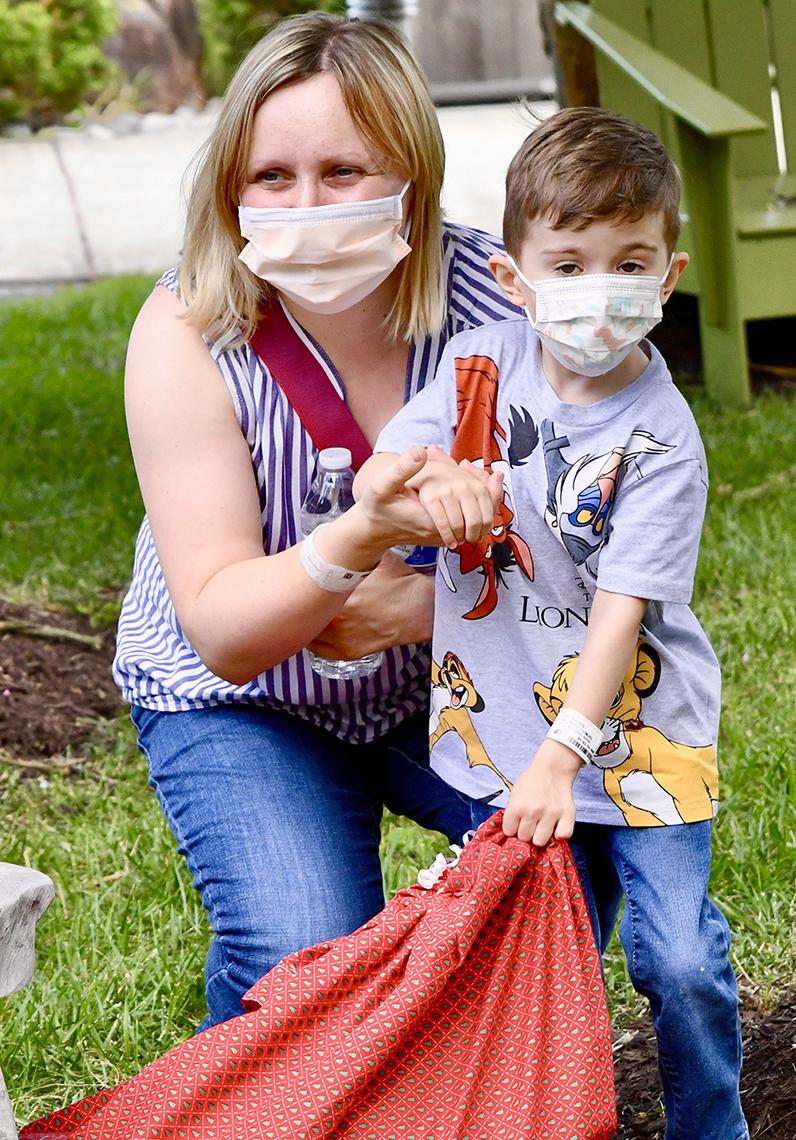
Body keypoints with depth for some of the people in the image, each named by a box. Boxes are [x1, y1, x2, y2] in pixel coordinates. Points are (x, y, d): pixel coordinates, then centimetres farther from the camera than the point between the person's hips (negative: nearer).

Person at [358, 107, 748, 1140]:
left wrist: (561, 755, -25)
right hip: (509, 731, 3)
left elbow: (622, 610, -19)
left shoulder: (661, 439, -16)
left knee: (680, 959, -3)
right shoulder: (481, 366, -3)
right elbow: (371, 475, -5)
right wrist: (426, 482, -29)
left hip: (636, 734, -3)